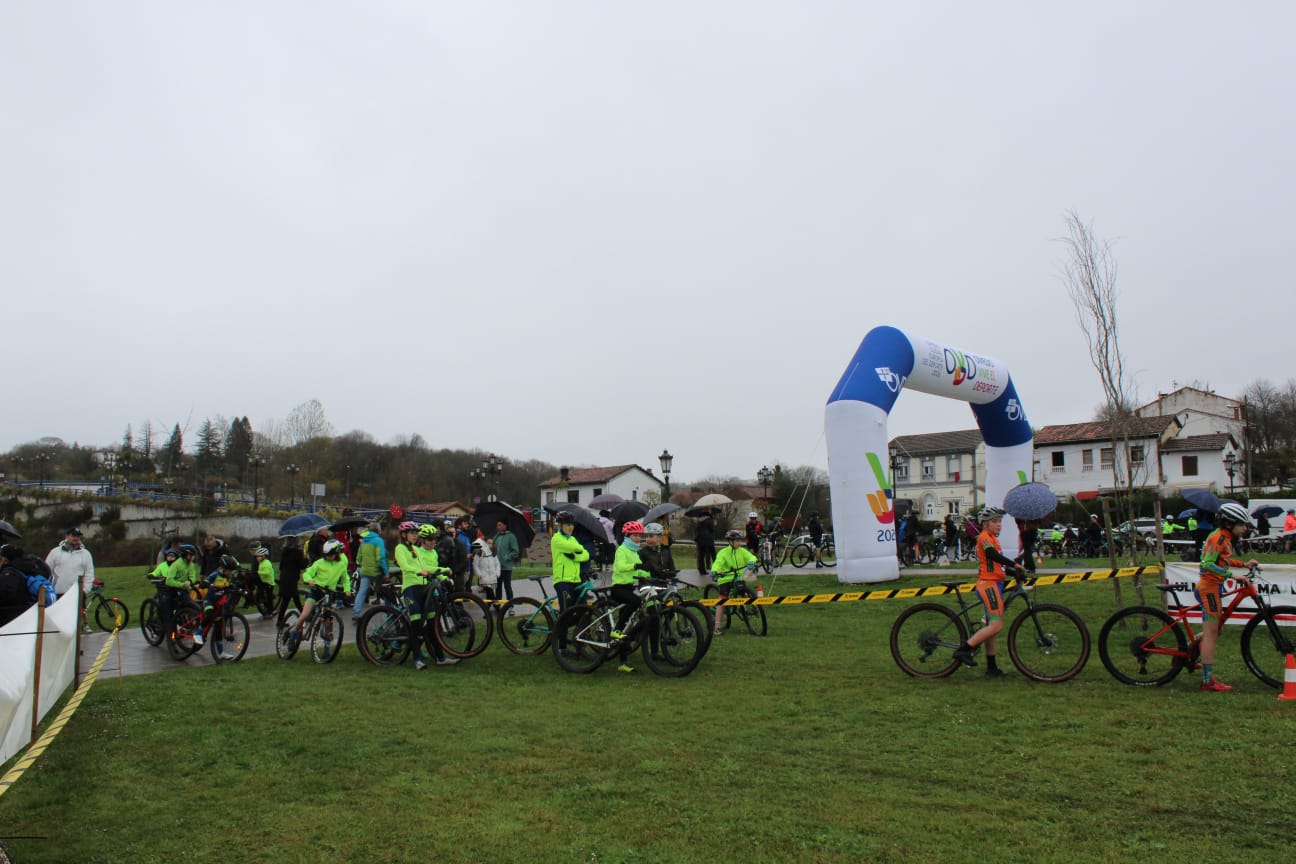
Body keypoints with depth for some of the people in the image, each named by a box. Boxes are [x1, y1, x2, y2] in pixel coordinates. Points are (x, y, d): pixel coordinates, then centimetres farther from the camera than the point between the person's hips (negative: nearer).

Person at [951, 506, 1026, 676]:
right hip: (988, 584, -10)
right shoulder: (984, 536, -7)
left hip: (994, 585, 10)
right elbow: (993, 554, -25)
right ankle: (964, 650, -14)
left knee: (992, 627, 10)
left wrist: (1014, 572, 7)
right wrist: (1015, 565, -29)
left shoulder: (992, 539, 23)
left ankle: (992, 668, 14)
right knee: (996, 626, -16)